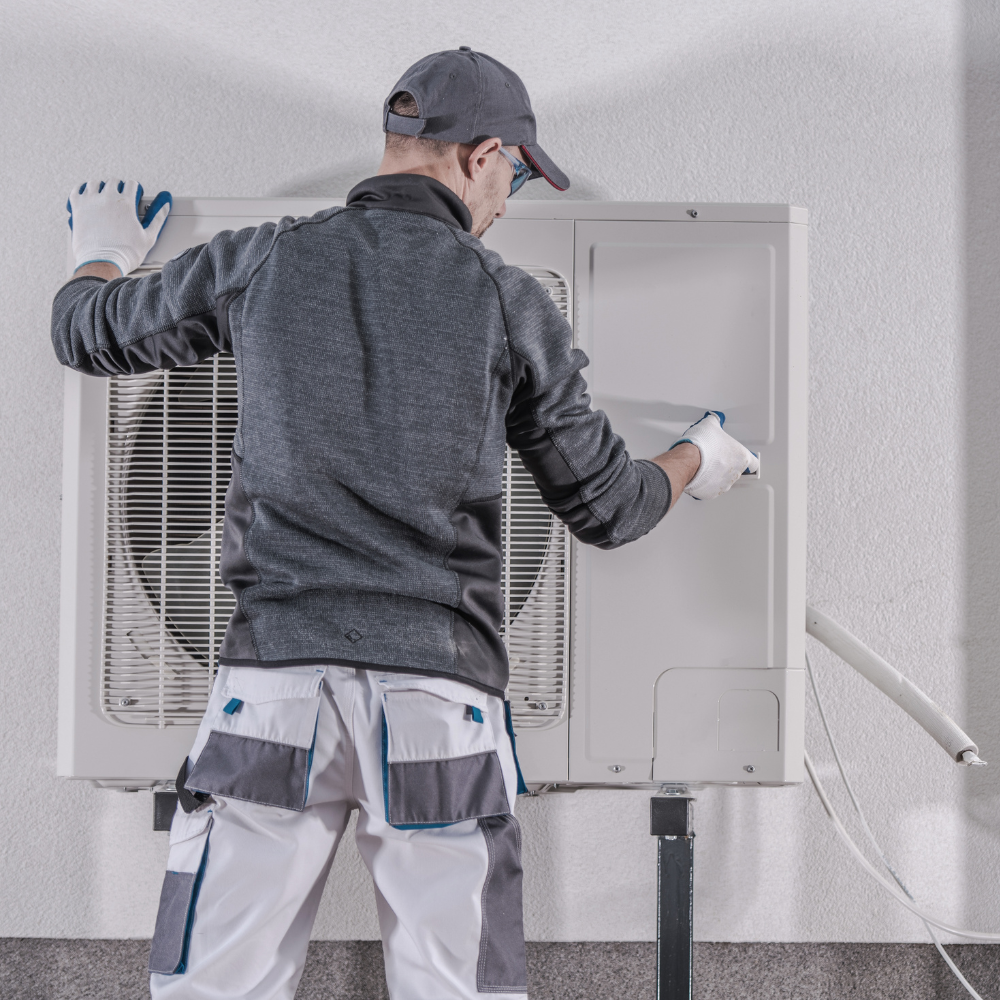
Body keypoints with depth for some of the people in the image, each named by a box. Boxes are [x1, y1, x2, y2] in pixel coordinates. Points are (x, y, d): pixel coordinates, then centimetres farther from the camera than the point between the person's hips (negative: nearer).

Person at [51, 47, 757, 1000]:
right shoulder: (511, 302, 4)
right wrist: (696, 461, 34)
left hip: (275, 680, 1)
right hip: (440, 695, 0)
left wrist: (105, 254, 47)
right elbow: (606, 510, 11)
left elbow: (87, 332, 23)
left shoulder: (258, 262, 6)